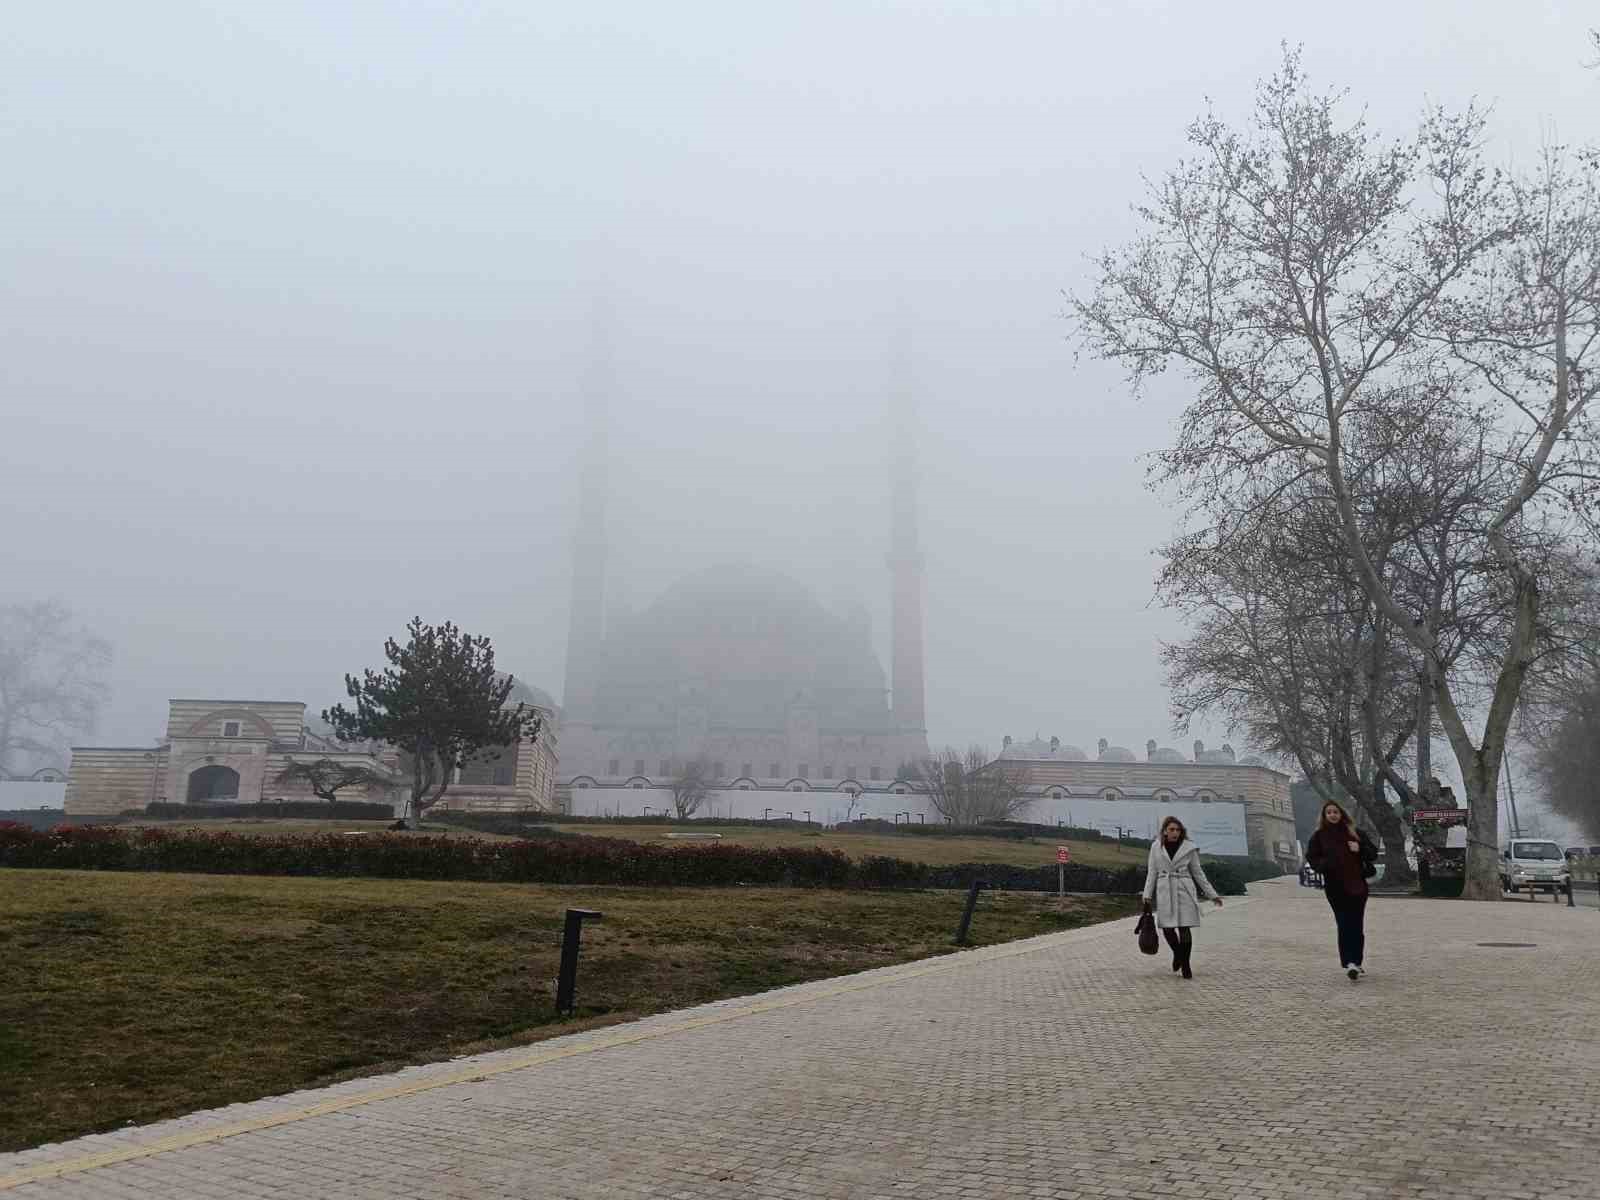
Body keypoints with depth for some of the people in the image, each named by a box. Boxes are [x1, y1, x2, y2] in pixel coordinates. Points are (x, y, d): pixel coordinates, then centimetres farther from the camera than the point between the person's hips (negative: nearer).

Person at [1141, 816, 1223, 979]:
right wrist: (1147, 896, 0)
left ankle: (1185, 965, 10)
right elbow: (1152, 873, 6)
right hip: (1164, 891, 1)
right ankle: (1178, 953, 30)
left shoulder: (1189, 848, 1)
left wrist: (1212, 895, 7)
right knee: (1167, 928, 0)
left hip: (1184, 890, -1)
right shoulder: (1156, 847, 3)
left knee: (1184, 928, -5)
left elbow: (1198, 873, 8)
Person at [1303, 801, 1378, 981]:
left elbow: (1373, 852, 10)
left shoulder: (1354, 832, 8)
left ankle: (1356, 963, 15)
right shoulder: (1319, 836, 5)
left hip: (1357, 885, 2)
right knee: (1345, 925, -8)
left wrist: (1360, 849, -10)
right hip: (1335, 887, -2)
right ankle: (1349, 963, -13)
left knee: (1357, 926, 4)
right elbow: (1311, 857, 5)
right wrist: (1322, 865, -15)